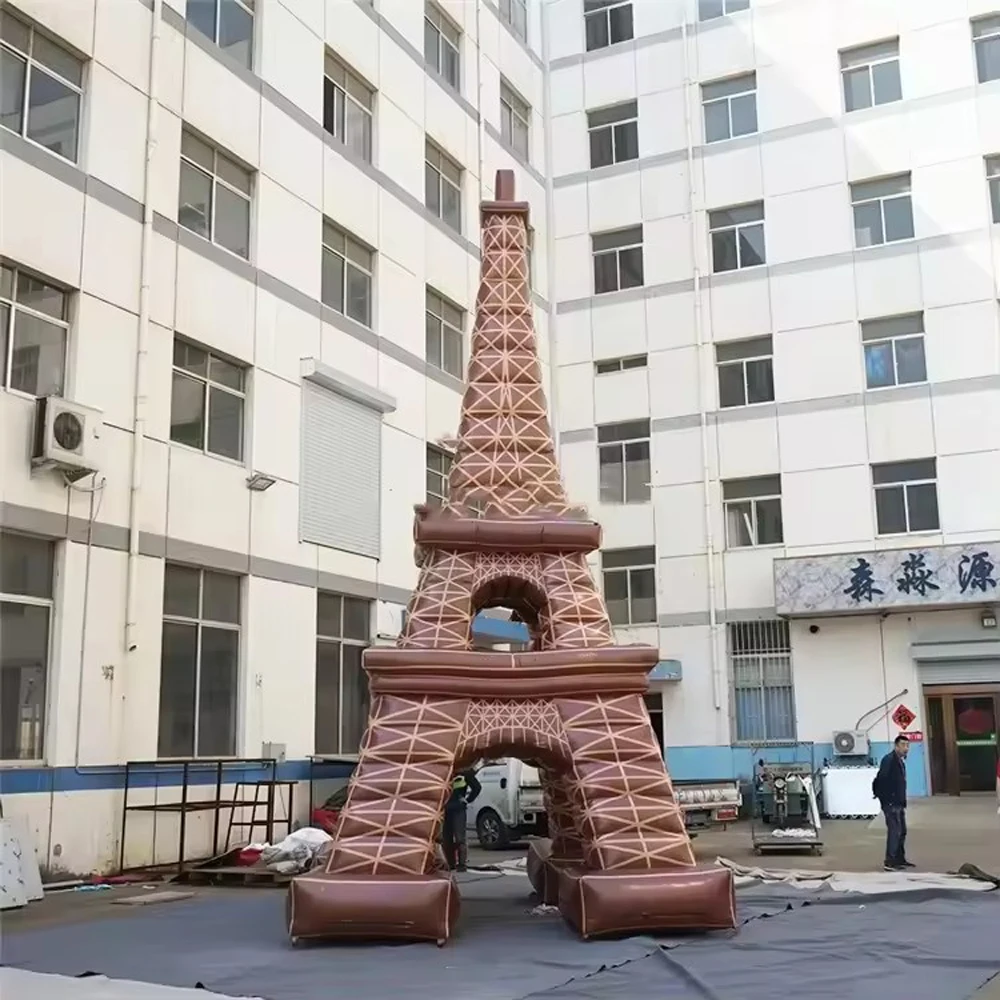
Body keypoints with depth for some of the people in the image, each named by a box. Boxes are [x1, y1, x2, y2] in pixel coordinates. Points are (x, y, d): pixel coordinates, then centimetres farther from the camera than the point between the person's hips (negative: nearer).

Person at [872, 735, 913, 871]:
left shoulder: (900, 761, 15)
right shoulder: (889, 760, -16)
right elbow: (881, 780, -23)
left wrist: (902, 802, 15)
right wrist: (886, 799, -22)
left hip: (898, 803, 10)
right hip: (891, 803, -10)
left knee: (902, 831, 16)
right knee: (894, 831, -10)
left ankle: (900, 859, 26)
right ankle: (890, 862, -7)